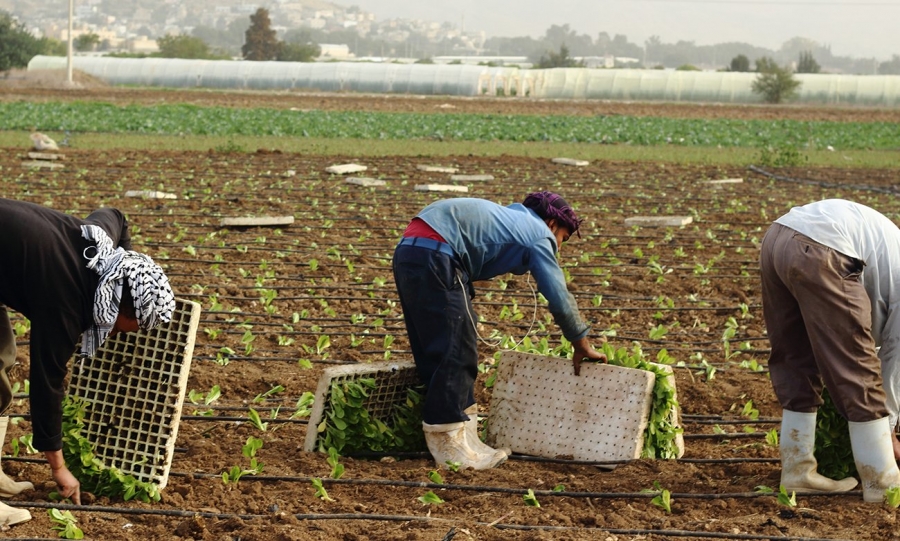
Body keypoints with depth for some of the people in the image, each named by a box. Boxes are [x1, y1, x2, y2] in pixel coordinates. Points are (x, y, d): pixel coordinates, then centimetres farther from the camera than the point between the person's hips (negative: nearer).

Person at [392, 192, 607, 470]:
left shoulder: (509, 219, 32)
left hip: (407, 251, 10)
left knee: (435, 354, 12)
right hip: (434, 257, -10)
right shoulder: (540, 234, 7)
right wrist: (582, 346, 15)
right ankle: (448, 445, -6)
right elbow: (559, 296, 4)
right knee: (456, 352, -6)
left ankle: (464, 437, 17)